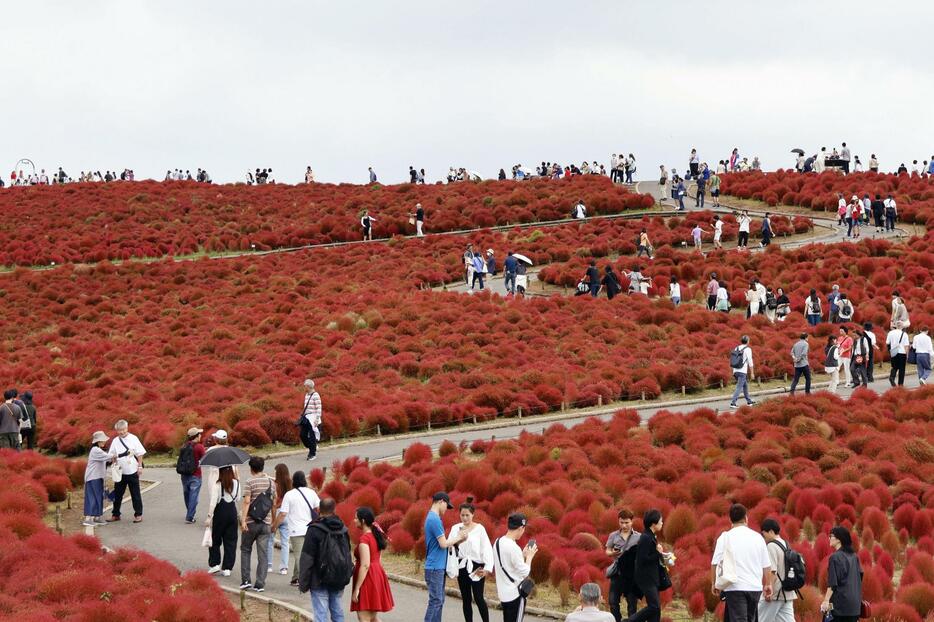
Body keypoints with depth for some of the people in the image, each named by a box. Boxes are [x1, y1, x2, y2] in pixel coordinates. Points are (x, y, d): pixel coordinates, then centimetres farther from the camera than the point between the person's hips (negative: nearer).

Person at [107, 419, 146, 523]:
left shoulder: (133, 438, -3)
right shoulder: (115, 441, 5)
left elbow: (140, 453, -2)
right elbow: (111, 455, 8)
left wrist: (140, 466, -7)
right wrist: (113, 457, -14)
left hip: (132, 471, -3)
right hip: (120, 472, 3)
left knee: (135, 494, 3)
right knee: (117, 494, 8)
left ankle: (138, 514, 9)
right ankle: (115, 514, 18)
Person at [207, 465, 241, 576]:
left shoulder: (217, 484, -12)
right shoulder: (236, 483, -1)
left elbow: (213, 501, -16)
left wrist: (209, 516, -13)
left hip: (220, 512, -3)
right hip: (232, 512, 3)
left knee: (215, 540, 13)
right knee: (230, 541, 8)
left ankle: (214, 564, 7)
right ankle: (227, 568, 7)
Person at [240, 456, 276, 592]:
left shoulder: (250, 482, -8)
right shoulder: (271, 482, 8)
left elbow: (246, 502, -16)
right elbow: (274, 503, 14)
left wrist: (243, 520, -18)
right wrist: (273, 520, 24)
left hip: (251, 522, -4)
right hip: (266, 522, 4)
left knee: (245, 550, 12)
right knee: (262, 554, 3)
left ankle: (245, 580, 7)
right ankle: (260, 584, 0)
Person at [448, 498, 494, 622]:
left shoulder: (479, 529, -4)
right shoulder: (456, 528, 4)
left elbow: (487, 548, -8)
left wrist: (488, 568, -16)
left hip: (476, 567, -3)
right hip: (462, 567, 3)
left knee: (478, 598, -7)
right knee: (466, 599, 9)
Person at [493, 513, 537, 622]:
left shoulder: (498, 542, 4)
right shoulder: (513, 547, -22)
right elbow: (525, 573, -17)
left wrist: (523, 555, 12)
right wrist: (529, 556, -3)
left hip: (503, 592, 9)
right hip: (515, 594, -8)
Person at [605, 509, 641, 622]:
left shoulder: (638, 537, 1)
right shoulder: (613, 536, 6)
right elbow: (607, 552, 9)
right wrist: (612, 553, -13)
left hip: (632, 573, -2)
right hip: (617, 571, 2)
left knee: (632, 601, 4)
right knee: (613, 600, 3)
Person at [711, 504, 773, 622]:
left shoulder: (726, 537, -2)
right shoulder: (758, 537, 7)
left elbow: (715, 563, -5)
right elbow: (767, 565, 9)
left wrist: (714, 583, 7)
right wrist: (768, 585, 20)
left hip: (735, 587, -4)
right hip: (755, 587, 4)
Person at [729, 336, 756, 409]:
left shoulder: (736, 348, 13)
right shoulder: (748, 349, -5)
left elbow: (732, 361, 15)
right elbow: (750, 362, -9)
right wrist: (751, 373, -3)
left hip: (735, 371, 7)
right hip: (742, 372, -7)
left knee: (745, 385, 22)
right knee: (739, 388, -9)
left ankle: (749, 401, 29)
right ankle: (732, 403, -19)